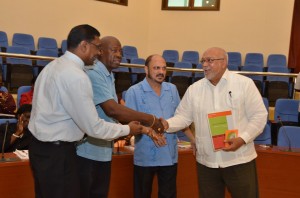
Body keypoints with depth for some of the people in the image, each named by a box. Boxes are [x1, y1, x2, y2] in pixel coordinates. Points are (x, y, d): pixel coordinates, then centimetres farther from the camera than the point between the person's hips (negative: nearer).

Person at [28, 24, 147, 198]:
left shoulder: (54, 65, 8)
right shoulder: (76, 76, -21)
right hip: (57, 153, -9)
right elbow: (93, 127, -20)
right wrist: (127, 129, -7)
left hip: (40, 147, 10)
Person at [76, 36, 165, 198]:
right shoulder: (93, 74, -17)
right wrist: (149, 119, -17)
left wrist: (142, 124, 3)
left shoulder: (109, 77, 14)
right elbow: (111, 110, -25)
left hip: (103, 150, 9)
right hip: (86, 150, -9)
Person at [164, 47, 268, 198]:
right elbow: (183, 117, 7)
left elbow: (259, 115, -5)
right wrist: (167, 124, -14)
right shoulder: (194, 89, 6)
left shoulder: (244, 84, -4)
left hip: (239, 160, -3)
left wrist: (242, 138, -17)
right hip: (206, 162, 3)